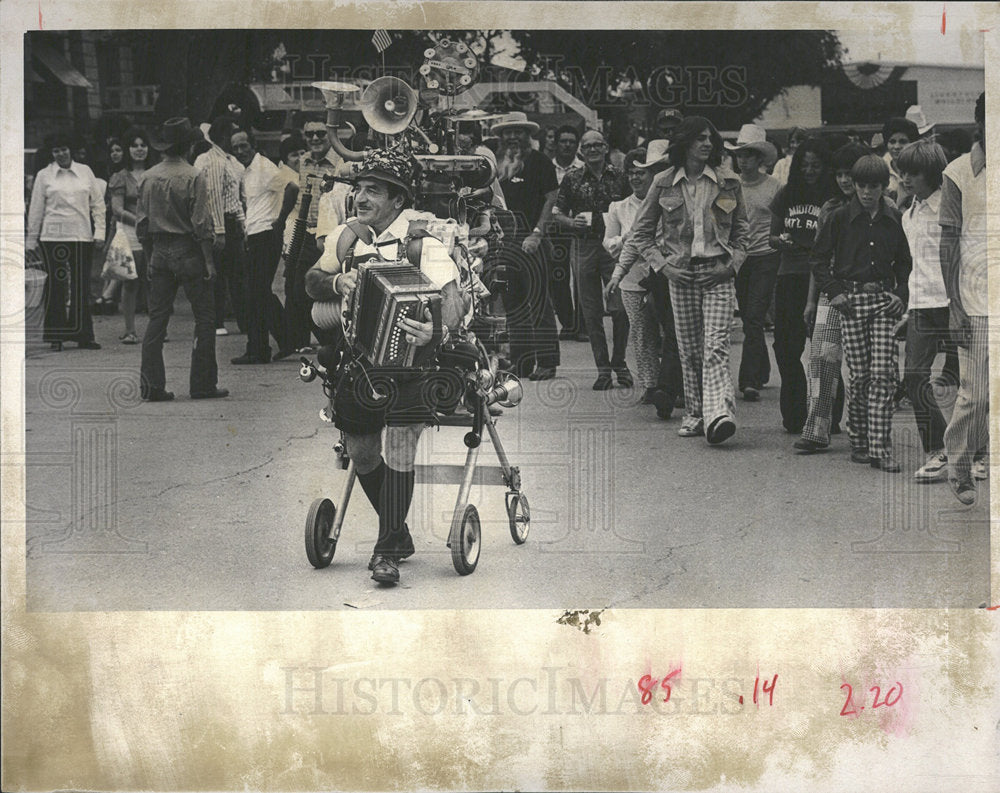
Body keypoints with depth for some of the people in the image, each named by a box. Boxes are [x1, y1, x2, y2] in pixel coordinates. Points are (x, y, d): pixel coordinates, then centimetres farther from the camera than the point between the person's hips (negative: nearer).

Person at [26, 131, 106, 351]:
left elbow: (98, 203, 12)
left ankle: (83, 335, 8)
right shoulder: (44, 176, 6)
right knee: (56, 285, -2)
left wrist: (99, 231, 4)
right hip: (53, 237, -2)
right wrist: (31, 239, 8)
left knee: (82, 286, 3)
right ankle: (56, 336, 4)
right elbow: (36, 209, 8)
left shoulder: (85, 172, 10)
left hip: (83, 236, 2)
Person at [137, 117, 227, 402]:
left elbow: (141, 223, 8)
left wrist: (150, 258, 17)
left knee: (157, 318, 7)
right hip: (188, 251, -5)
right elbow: (200, 223, -13)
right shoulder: (194, 177, -11)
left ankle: (152, 385, 4)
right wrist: (209, 260, -7)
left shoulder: (149, 177, 5)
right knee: (205, 317, 4)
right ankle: (203, 384, 3)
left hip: (159, 251, 5)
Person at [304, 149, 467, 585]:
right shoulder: (347, 236, 4)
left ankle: (387, 551, -12)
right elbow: (311, 280, 16)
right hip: (362, 356, 5)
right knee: (360, 451, 4)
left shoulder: (421, 241, -12)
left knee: (399, 444, -19)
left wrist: (438, 330, -42)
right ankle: (398, 534, 26)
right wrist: (336, 281, -7)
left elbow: (452, 298, -21)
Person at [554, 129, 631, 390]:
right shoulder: (572, 180, 7)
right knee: (591, 311, 2)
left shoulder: (619, 177, 8)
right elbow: (558, 214, 10)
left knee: (620, 307, -7)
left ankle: (619, 363, 10)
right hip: (586, 247, 1)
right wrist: (572, 222, -10)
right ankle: (603, 368, 9)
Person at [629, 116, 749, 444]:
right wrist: (662, 264, -1)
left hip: (718, 272, -1)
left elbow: (742, 228, 14)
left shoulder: (727, 183, 4)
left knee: (716, 344, -14)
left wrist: (732, 264, -1)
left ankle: (719, 414, -27)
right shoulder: (664, 184, 4)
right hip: (680, 273, 1)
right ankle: (695, 414, 15)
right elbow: (641, 230, 11)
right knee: (689, 348, 4)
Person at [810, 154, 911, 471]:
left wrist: (900, 294, 3)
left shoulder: (894, 220, 7)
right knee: (859, 374, -2)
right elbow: (818, 258, 8)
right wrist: (834, 291, -3)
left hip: (884, 300, 1)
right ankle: (858, 442, 11)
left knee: (883, 374, -8)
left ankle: (880, 447, -9)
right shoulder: (840, 217, 2)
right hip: (851, 299, -1)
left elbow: (904, 262, 16)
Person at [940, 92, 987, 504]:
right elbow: (948, 243, 1)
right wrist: (954, 303, -4)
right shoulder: (959, 173, 1)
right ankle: (958, 468, 15)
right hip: (977, 302, -2)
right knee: (975, 394, -2)